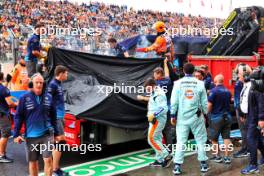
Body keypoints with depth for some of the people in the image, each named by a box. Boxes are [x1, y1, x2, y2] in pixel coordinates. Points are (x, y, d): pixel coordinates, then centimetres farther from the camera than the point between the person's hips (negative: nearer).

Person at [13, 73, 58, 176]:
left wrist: (55, 132, 12)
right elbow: (18, 117, -2)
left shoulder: (48, 98, 4)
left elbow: (53, 116, 11)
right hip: (31, 136, 0)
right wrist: (16, 134, -8)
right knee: (33, 162, 12)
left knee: (48, 160, -4)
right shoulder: (24, 98, -4)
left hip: (47, 134, 1)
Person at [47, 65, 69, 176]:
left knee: (57, 143, 12)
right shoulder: (53, 84, -14)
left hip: (59, 117, 9)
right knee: (61, 142, -9)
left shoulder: (58, 84, 14)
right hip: (55, 117, -9)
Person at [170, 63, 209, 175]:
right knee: (200, 140, 12)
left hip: (182, 117, 0)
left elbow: (174, 101, -4)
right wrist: (205, 114, 15)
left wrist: (173, 115, 4)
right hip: (196, 116, 0)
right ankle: (203, 164, 17)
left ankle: (177, 166, 2)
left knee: (180, 142, 4)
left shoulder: (178, 83, -4)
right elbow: (204, 102, 2)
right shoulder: (200, 83, -2)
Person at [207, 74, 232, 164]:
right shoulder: (228, 91, 5)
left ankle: (217, 156, 15)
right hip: (227, 116, 5)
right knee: (226, 137, 7)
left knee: (214, 138, 10)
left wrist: (208, 114, -1)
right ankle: (226, 157, 6)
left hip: (216, 117, -5)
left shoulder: (214, 90, -13)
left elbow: (209, 105, -14)